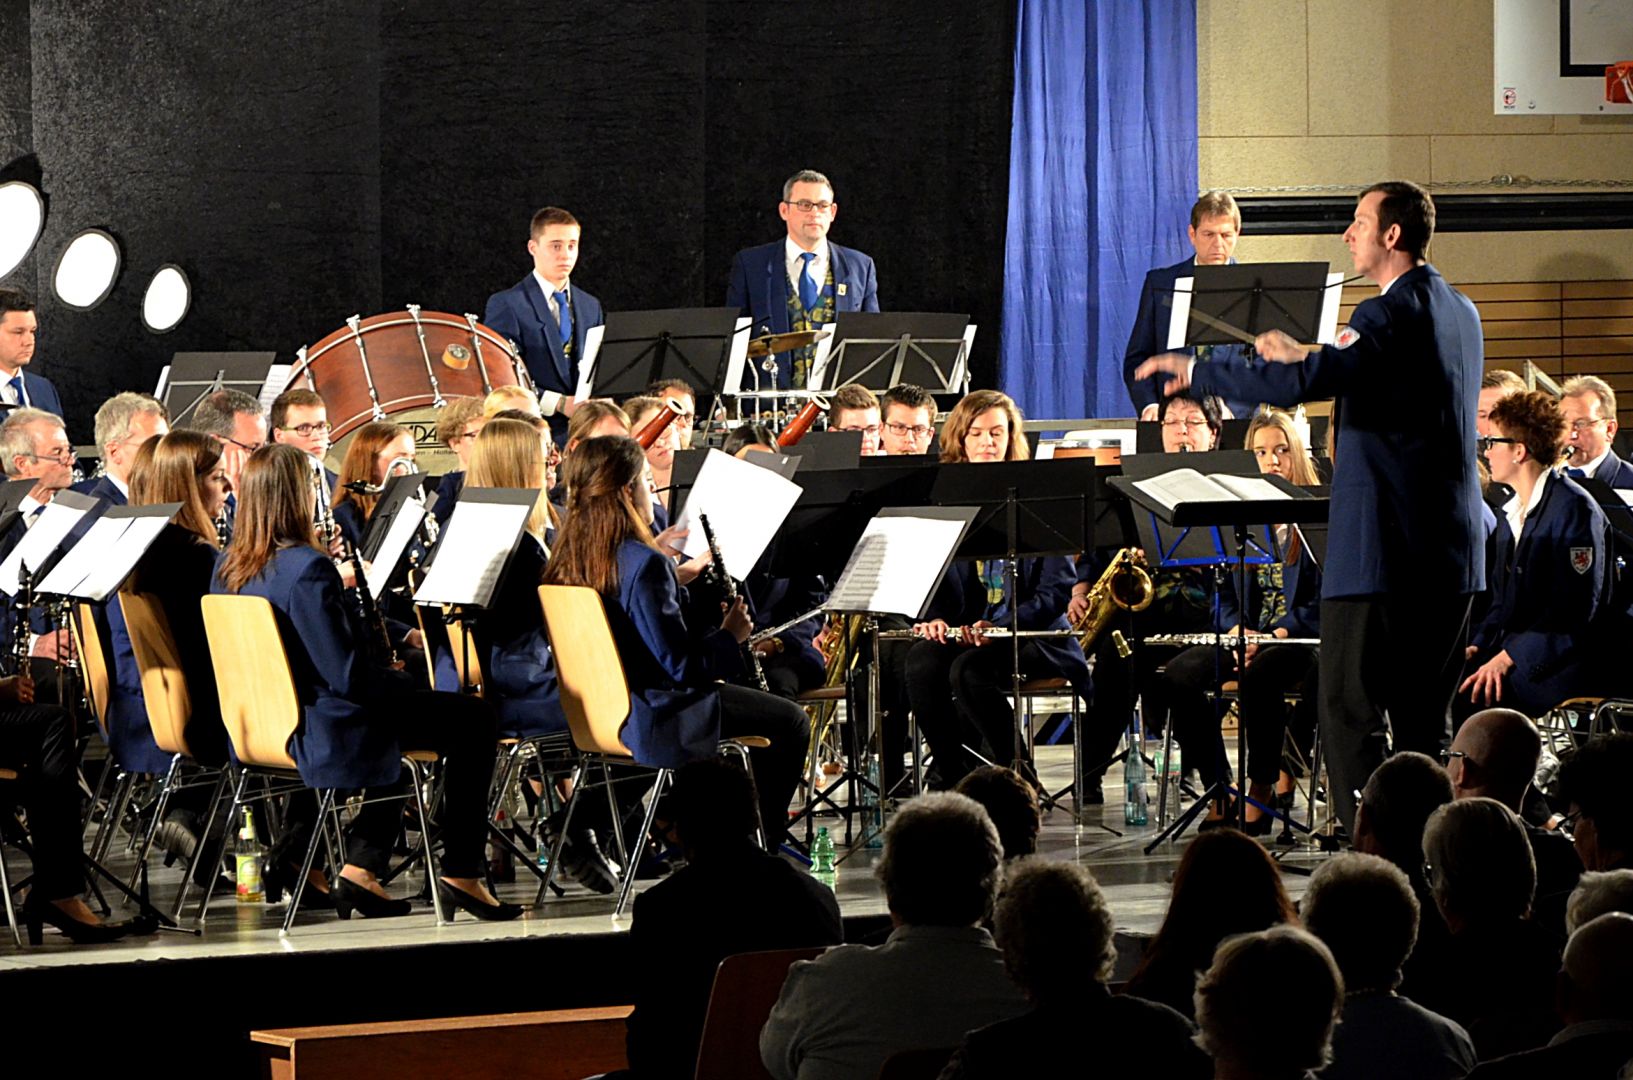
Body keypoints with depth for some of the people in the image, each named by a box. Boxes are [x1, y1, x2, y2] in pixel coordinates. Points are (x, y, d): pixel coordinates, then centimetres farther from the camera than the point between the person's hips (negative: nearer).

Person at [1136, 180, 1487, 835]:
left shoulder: (1389, 314, -15)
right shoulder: (1460, 313, 14)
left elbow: (1302, 386, -27)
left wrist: (1193, 372, -18)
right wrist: (1310, 359, 26)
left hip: (1381, 552, -9)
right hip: (1453, 553, 9)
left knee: (1352, 714, -5)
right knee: (1423, 720, 13)